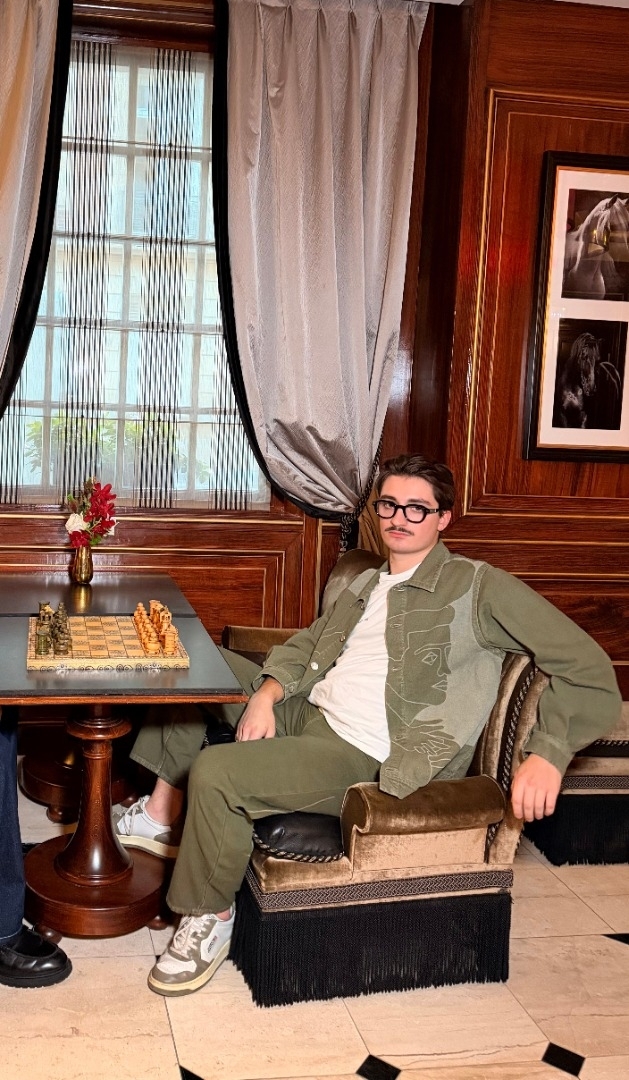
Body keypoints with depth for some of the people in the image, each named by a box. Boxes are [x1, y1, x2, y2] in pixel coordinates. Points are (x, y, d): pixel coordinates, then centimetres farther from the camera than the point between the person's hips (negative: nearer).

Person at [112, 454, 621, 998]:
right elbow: (304, 645, 19)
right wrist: (266, 693, -3)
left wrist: (547, 755, -24)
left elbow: (587, 666, -12)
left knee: (214, 771, -27)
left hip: (363, 759, -9)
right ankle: (165, 810, 15)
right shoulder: (367, 585, 18)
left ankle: (211, 919, -2)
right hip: (306, 712, 9)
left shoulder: (479, 587, -7)